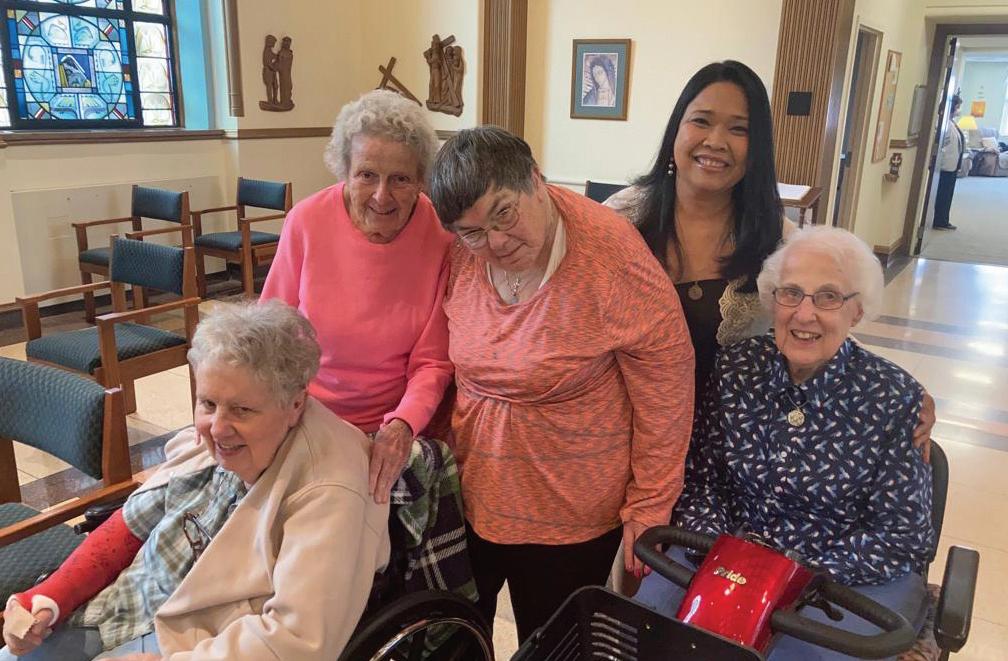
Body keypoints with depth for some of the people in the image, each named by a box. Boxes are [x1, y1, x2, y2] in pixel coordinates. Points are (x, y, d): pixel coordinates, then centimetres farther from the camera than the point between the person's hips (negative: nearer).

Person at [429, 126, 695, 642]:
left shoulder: (614, 256, -23)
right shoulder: (461, 254, -9)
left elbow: (666, 390, -16)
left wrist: (648, 509, -11)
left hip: (570, 517, -4)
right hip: (468, 496, 5)